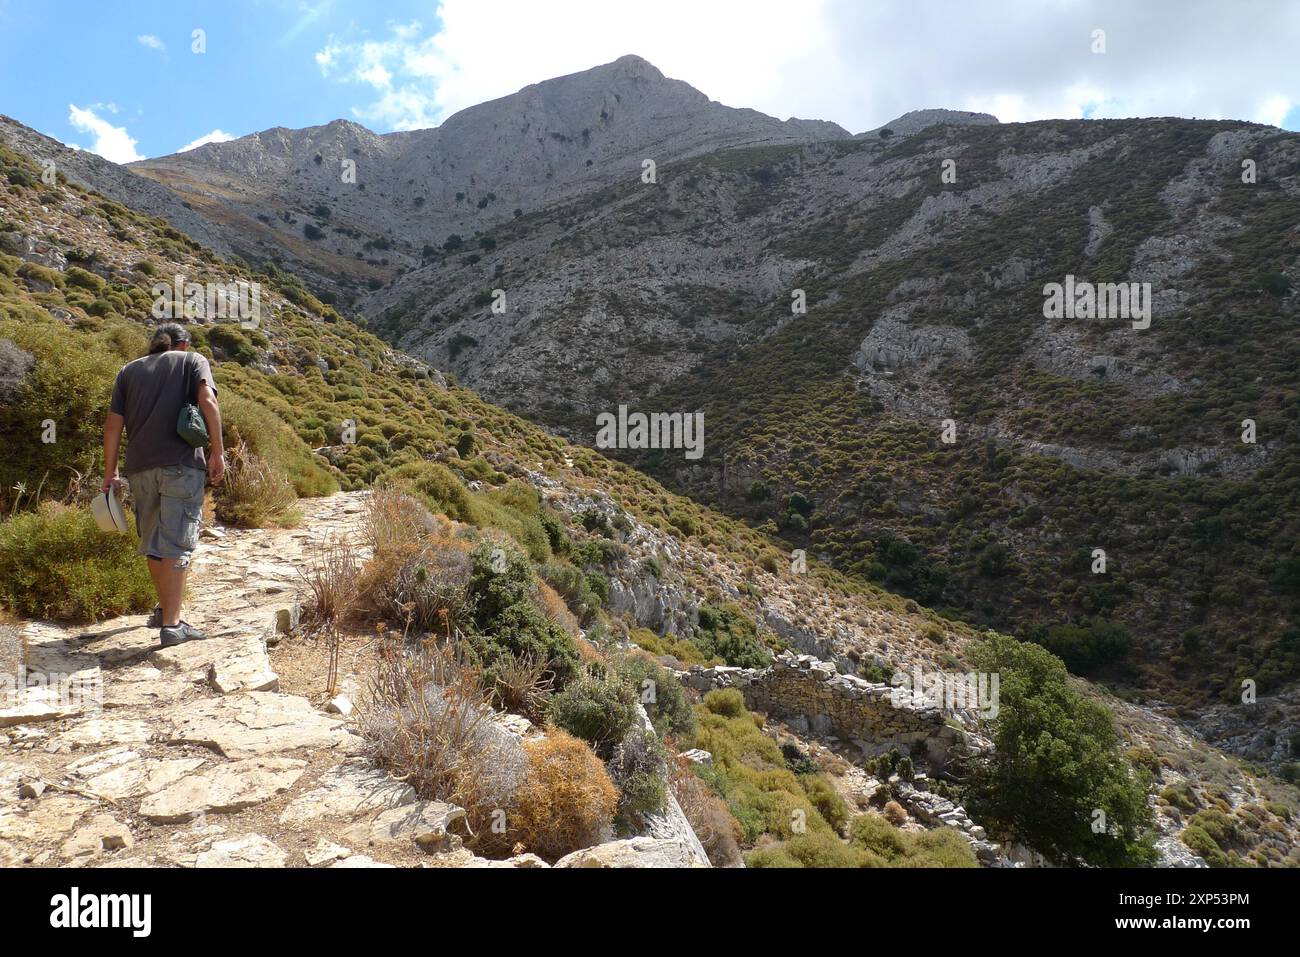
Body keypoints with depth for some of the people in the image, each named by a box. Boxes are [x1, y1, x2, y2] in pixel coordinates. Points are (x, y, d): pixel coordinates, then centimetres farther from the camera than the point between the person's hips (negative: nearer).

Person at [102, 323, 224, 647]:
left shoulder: (129, 370, 18)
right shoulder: (193, 361, 9)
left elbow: (113, 424, 12)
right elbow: (208, 402, -8)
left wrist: (110, 472, 16)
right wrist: (217, 452, -8)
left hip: (140, 467, 4)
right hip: (181, 463, -4)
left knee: (153, 542, 17)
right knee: (177, 543, -4)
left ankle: (165, 609, 32)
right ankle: (171, 624, -6)